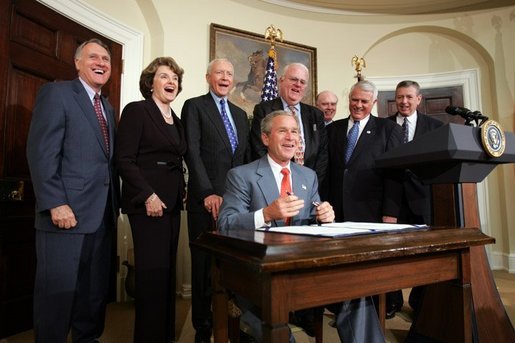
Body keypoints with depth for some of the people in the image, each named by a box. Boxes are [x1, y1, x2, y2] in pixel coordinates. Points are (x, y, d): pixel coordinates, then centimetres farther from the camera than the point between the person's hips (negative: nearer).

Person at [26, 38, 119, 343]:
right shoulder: (56, 92, -1)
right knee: (58, 291, 4)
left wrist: (115, 206, 13)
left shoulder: (108, 108, 19)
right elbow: (41, 152, -12)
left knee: (97, 289, 14)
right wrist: (55, 204, -19)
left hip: (103, 215, 7)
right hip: (68, 212, -7)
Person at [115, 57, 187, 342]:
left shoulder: (176, 121, 18)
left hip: (172, 203, 7)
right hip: (148, 203, -7)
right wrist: (148, 195, -17)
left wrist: (181, 189, 6)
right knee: (153, 271, -7)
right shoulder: (136, 110, -3)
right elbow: (124, 160, -11)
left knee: (167, 270, 10)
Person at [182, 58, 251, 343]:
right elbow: (192, 152, -7)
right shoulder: (194, 106, 4)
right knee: (205, 266, 5)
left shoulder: (240, 114, 20)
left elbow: (247, 156, 18)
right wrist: (208, 193, -16)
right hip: (207, 200, -4)